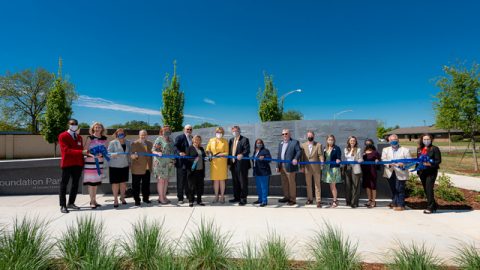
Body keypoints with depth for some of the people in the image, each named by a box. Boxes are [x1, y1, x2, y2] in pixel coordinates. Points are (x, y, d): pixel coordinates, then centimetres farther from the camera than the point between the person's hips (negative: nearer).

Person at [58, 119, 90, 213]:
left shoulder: (79, 137, 17)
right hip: (67, 164, -6)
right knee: (64, 184, 0)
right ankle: (63, 205, 5)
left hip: (78, 164, 6)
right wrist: (82, 152, -23)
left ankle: (71, 203, 20)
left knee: (75, 184, 10)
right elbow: (66, 150, -15)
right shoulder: (63, 136, -4)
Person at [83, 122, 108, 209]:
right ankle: (92, 201, 5)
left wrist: (101, 154, -10)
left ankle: (94, 200, 21)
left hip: (99, 162, 4)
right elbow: (85, 150, -6)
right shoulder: (90, 138, -5)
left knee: (96, 182, 11)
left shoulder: (104, 139, 6)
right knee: (91, 182, -2)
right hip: (90, 161, -4)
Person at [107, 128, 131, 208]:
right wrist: (113, 154, -32)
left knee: (123, 182, 11)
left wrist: (130, 163, 10)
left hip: (125, 166, 4)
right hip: (114, 166, -3)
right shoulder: (112, 143, -4)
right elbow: (108, 153, -11)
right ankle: (115, 200, 14)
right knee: (115, 183, 1)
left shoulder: (128, 142, 8)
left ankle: (122, 197, 29)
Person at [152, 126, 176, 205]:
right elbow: (153, 150, -11)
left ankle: (164, 196, 19)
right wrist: (158, 153, -30)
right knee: (161, 180, -2)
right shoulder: (159, 139, -6)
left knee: (166, 180, 10)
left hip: (169, 163, 7)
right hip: (160, 163, -7)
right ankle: (161, 198, 4)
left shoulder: (170, 140, 14)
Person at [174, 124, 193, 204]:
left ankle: (189, 196, 27)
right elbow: (175, 146, -16)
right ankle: (180, 198, 8)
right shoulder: (179, 137, -3)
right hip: (182, 163, -6)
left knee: (189, 180, 14)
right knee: (181, 181, 0)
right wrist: (179, 152, -33)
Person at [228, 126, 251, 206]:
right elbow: (229, 151, 15)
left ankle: (243, 198, 7)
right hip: (233, 164, 7)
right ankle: (237, 197, 25)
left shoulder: (244, 139, -3)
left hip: (242, 165, -6)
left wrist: (242, 155, -34)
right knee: (235, 182, 13)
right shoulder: (231, 140, 17)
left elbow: (247, 150, -14)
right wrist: (229, 162, 9)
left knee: (243, 182, -1)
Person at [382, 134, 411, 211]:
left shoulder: (405, 150, 5)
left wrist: (403, 164, -22)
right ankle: (394, 203, 25)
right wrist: (389, 164, -19)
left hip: (400, 173, -3)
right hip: (390, 173, 3)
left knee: (400, 189, -2)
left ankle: (401, 205, 8)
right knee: (393, 189, 12)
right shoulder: (385, 150, 14)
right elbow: (383, 160, 1)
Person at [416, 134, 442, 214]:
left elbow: (438, 160, -8)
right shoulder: (419, 149, 14)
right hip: (422, 171, 6)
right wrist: (418, 170, 14)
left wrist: (430, 164, -24)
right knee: (426, 189, 10)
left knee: (429, 189, -10)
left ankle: (430, 207, -2)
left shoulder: (434, 149, -4)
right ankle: (434, 206, 24)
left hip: (431, 172, -6)